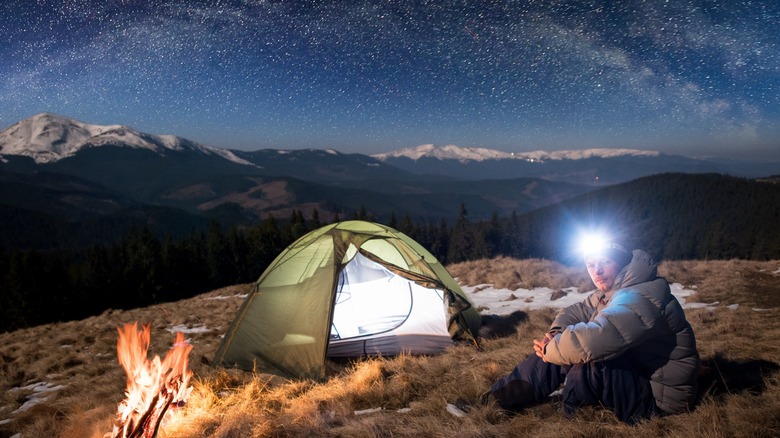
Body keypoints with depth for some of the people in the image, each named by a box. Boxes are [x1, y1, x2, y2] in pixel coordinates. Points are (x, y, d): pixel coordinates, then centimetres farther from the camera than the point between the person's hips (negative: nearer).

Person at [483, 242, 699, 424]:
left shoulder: (639, 299, -28)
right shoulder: (607, 294, 4)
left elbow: (594, 338, -42)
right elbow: (574, 312, 14)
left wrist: (551, 349, -24)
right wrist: (554, 336, -9)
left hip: (659, 397, -9)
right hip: (634, 374, 9)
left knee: (588, 360, -32)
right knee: (558, 353, -2)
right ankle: (502, 397, 1)